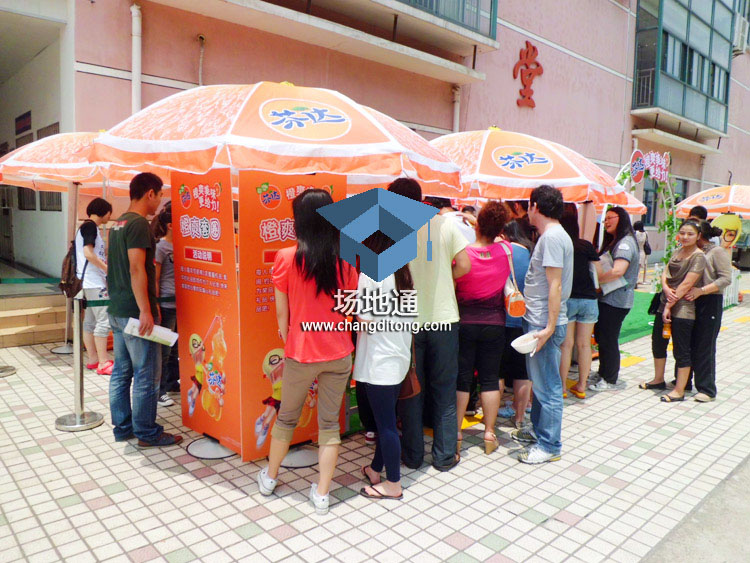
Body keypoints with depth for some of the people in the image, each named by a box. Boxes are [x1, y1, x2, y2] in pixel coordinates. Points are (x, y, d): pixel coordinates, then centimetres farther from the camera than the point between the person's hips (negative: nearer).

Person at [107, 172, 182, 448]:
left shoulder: (118, 223, 15)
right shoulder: (139, 224, -15)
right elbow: (137, 269, -22)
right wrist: (146, 311, -22)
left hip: (116, 310, 10)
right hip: (135, 312, -10)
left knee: (121, 371, 15)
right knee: (146, 375, 0)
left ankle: (122, 427, 25)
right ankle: (147, 432, 9)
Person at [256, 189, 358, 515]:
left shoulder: (286, 258, -12)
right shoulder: (344, 262, -6)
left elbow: (281, 315, -5)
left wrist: (288, 343, 10)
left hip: (301, 354, -1)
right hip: (339, 354, 1)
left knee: (287, 417, 19)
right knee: (329, 423, 12)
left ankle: (269, 478, 39)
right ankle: (322, 494, 21)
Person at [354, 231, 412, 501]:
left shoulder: (371, 272, -17)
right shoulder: (400, 271, 7)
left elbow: (366, 318, -18)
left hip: (379, 361, -8)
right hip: (398, 356, 9)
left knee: (385, 422, 3)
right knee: (385, 418, 19)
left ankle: (393, 484, 15)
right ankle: (376, 469, 35)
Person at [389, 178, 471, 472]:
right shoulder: (445, 224, -3)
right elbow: (464, 266, -4)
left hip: (407, 321, -1)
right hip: (443, 318, 1)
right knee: (444, 389, 13)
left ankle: (412, 454, 23)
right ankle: (445, 455, 21)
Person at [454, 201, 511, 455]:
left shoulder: (462, 254, -17)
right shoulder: (506, 250, -6)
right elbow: (495, 239, 17)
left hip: (464, 322, -2)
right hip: (494, 323, 2)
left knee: (461, 379, 8)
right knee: (490, 379, 10)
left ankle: (456, 433, 16)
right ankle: (489, 433, 18)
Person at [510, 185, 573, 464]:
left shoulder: (552, 236, -17)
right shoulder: (551, 235, 14)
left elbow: (555, 286, -22)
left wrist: (549, 327, -24)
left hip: (544, 324, -10)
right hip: (538, 322, 10)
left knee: (547, 386, 0)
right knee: (539, 381, 20)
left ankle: (550, 446, 11)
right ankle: (538, 430, 35)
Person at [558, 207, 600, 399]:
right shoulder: (586, 246, 2)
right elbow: (598, 271, 6)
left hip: (566, 299, -2)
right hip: (589, 298, 2)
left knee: (566, 344, 4)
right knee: (584, 344, 9)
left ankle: (562, 386, 11)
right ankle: (581, 386, 18)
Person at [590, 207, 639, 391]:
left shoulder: (625, 243, -16)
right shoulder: (613, 242, 17)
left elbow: (618, 271, -29)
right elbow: (603, 265, 24)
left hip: (616, 301, -10)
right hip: (607, 298, 10)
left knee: (608, 340, -1)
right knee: (601, 336, 16)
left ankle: (610, 381, 11)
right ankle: (603, 375, 28)